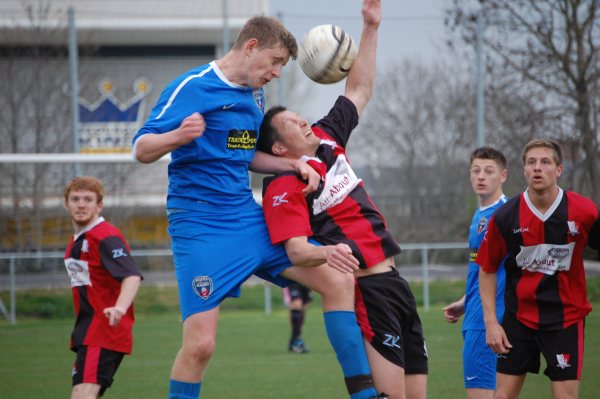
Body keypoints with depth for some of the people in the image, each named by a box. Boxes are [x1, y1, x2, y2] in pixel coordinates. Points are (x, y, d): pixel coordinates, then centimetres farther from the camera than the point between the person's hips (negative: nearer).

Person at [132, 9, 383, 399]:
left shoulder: (255, 94, 13)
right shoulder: (193, 87, -11)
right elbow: (141, 149, -15)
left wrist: (292, 164, 7)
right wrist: (178, 136, -36)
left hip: (250, 219, 8)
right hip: (201, 227, -8)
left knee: (338, 280, 2)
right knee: (200, 343, -17)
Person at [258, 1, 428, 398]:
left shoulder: (326, 140, 13)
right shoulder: (284, 188, -11)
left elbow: (359, 91, 23)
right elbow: (296, 250, -21)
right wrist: (329, 252, -43)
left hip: (392, 281, 9)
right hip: (365, 288, -9)